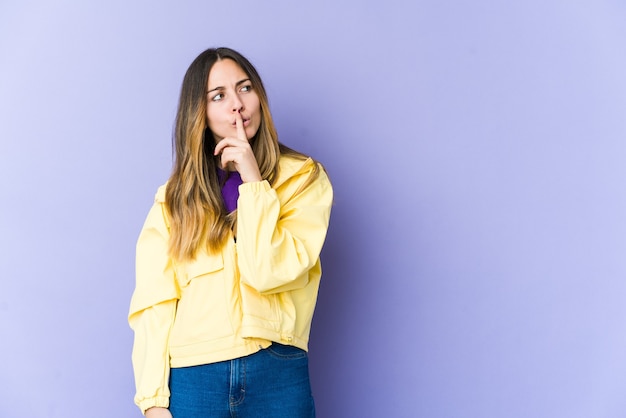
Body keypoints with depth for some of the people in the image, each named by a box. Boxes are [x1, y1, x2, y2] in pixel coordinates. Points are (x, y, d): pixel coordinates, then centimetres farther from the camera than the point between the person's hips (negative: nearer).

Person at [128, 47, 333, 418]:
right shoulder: (175, 196, 7)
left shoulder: (303, 178, 1)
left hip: (277, 373, -1)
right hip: (191, 375, 1)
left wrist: (253, 180, -11)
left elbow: (269, 272, -11)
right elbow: (154, 301, 1)